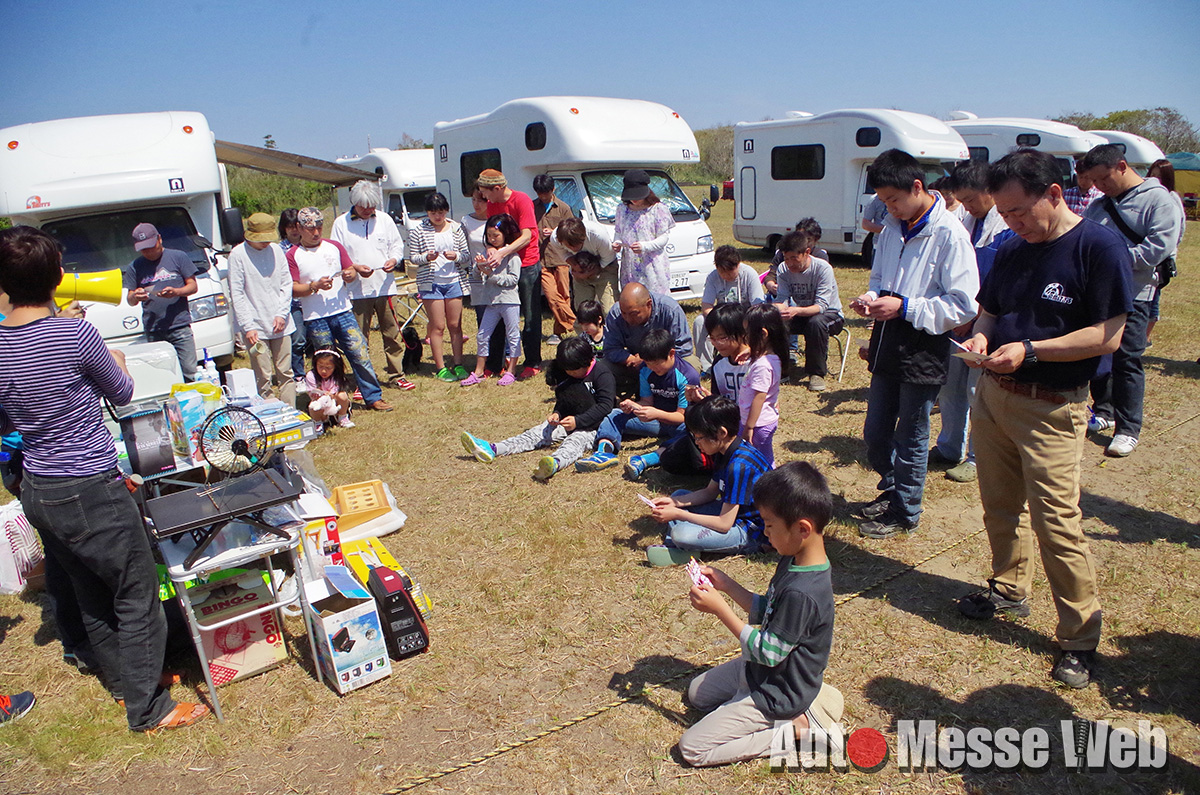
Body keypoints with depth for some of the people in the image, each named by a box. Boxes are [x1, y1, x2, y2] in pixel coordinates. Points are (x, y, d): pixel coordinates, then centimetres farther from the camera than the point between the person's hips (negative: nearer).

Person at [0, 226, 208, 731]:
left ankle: (123, 681, 39)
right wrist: (116, 364, 18)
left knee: (91, 596, 22)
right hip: (91, 490, -7)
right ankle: (147, 709, 17)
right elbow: (122, 395, -2)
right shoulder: (73, 334, -20)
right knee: (137, 596, 7)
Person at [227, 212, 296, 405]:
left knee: (286, 373, 7)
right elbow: (236, 294, -6)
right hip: (255, 327, -3)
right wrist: (248, 326, -11)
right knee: (264, 378, -2)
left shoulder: (276, 250, 5)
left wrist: (282, 314, -3)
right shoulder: (238, 255, -5)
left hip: (280, 324, 4)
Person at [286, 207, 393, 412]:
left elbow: (352, 271, 14)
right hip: (315, 320, -2)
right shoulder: (293, 255, 1)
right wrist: (315, 286, -20)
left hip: (343, 312, 2)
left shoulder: (334, 247, 11)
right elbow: (292, 289, -4)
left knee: (360, 355, -1)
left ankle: (374, 398, 7)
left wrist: (350, 275, -10)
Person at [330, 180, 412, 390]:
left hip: (385, 286, 2)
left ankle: (396, 376, 18)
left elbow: (397, 245, 12)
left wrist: (394, 260, -9)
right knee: (360, 339, 2)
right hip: (357, 290, -2)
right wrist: (355, 267, -16)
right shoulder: (341, 223, 2)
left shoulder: (384, 219, 8)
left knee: (392, 334, 7)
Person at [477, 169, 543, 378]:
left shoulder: (522, 200, -12)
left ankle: (533, 363, 10)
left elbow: (527, 236, -18)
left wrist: (502, 253, -29)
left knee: (531, 317, 0)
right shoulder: (492, 205, 7)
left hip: (527, 265, -6)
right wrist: (492, 251, -18)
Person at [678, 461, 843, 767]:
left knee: (692, 748, -5)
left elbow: (768, 652, -26)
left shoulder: (801, 593, -35)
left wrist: (720, 609, -23)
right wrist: (726, 584, -3)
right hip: (758, 670, 9)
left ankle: (794, 730, -1)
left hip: (774, 694, -9)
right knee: (696, 693, 26)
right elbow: (766, 611, 6)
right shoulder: (794, 561, -6)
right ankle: (793, 712, 13)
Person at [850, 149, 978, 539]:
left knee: (911, 438, 9)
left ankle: (903, 511, 27)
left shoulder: (949, 234, -15)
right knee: (875, 433, 16)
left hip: (924, 350, -6)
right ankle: (890, 489, 41)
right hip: (887, 346, 7)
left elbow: (963, 305, -16)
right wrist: (871, 297, -2)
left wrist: (904, 307, -21)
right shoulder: (892, 228, 6)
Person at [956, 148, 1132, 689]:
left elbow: (1108, 336, -15)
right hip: (993, 395, 7)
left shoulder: (1101, 248, -11)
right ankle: (1010, 590, 36)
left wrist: (1030, 349, -22)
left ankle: (1080, 636, 9)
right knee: (1001, 506, 16)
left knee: (1055, 520, -6)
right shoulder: (1012, 249, 8)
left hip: (1051, 407, -6)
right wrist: (981, 336, -4)